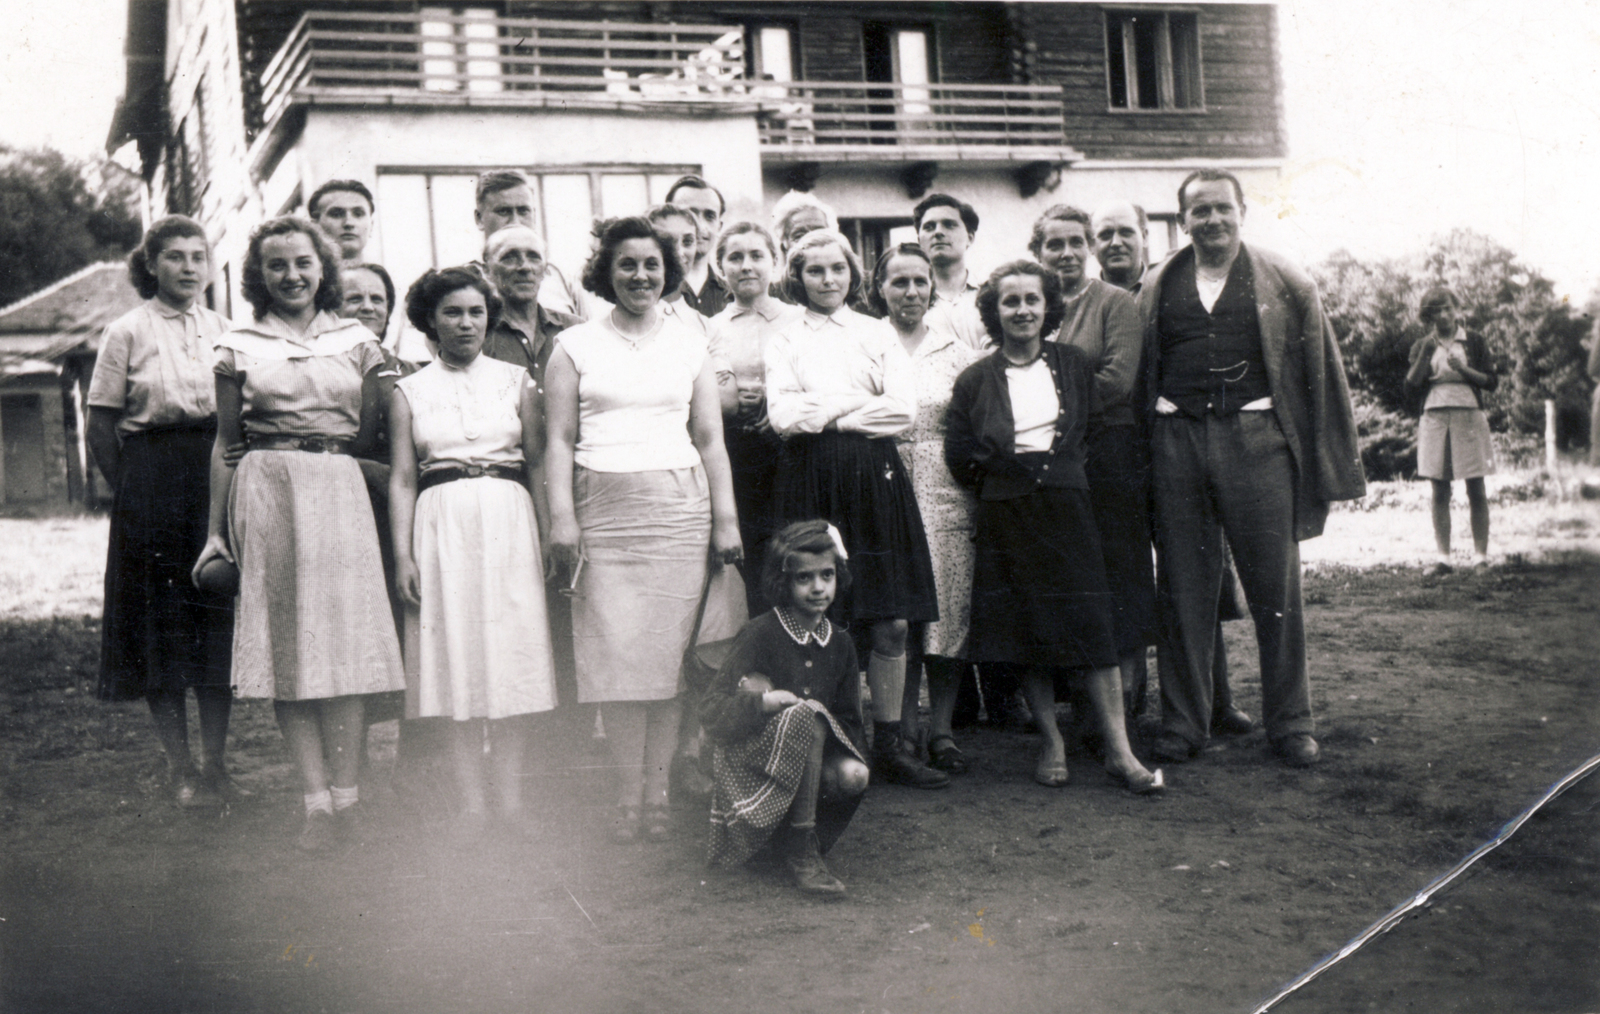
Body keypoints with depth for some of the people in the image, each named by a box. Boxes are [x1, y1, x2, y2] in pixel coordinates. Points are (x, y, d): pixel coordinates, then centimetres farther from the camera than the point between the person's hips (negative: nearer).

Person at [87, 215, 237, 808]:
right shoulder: (127, 331, 1)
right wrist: (130, 492, -2)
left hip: (218, 476, 3)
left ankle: (215, 761, 12)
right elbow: (100, 426, 1)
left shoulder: (224, 330, 10)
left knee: (220, 619, 3)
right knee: (161, 621, 1)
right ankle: (180, 766, 10)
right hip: (152, 484, -3)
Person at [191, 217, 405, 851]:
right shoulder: (239, 347, 9)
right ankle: (317, 800, -2)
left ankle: (347, 795, -3)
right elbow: (224, 444, 10)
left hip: (338, 490, 0)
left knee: (343, 633, -6)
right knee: (282, 639, -4)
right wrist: (215, 531, 7)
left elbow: (368, 435, 15)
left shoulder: (357, 340, 11)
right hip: (264, 493, 0)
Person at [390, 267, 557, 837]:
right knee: (455, 659, 0)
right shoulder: (410, 392, 9)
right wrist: (402, 553, -4)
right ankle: (471, 801, 4)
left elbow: (537, 467, 7)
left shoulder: (515, 381, 10)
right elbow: (402, 479, 5)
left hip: (508, 523, 0)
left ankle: (511, 796, 4)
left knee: (511, 654, -2)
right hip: (442, 526, 0)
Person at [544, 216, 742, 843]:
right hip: (603, 509, -1)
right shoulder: (575, 345, 10)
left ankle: (657, 793, 3)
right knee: (615, 654, -6)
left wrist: (726, 518, 7)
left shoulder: (689, 345, 15)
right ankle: (629, 796, 1)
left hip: (679, 508, 1)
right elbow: (559, 438, 5)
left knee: (667, 650, -3)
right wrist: (561, 516, -6)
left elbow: (710, 439, 13)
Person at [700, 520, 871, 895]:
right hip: (749, 759, -6)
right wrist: (764, 702, -31)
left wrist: (851, 758, -11)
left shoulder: (840, 644, 6)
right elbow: (710, 710, -14)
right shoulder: (760, 635, -11)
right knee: (806, 718, -33)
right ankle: (801, 849, -27)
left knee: (854, 776, -25)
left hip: (811, 761, 6)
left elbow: (849, 721, 10)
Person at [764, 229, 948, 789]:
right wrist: (861, 403, -2)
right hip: (811, 484, -2)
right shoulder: (784, 342, 11)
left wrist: (828, 415, -3)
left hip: (875, 478, 2)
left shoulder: (879, 333, 16)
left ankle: (889, 744, 8)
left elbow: (904, 410, 2)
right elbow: (783, 417, -5)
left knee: (891, 622, -1)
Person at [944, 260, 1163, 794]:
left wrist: (1056, 466, 1)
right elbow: (959, 456, 3)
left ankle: (1118, 750, -2)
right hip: (1006, 519, 0)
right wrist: (1007, 473, 0)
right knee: (1027, 631, 2)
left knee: (1091, 627, -5)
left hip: (1066, 508, 0)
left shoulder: (1074, 364, 9)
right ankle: (1052, 744, 13)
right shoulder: (975, 380, 5)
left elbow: (1092, 428, 11)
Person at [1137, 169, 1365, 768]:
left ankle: (1289, 723, 16)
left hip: (1256, 438, -2)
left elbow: (1321, 372, 5)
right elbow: (1138, 378, 13)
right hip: (1176, 442, 2)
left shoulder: (1285, 284, 5)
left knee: (1276, 588, 2)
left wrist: (1337, 468, 1)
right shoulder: (1157, 290, 11)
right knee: (1186, 591, 7)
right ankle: (1183, 723, 18)